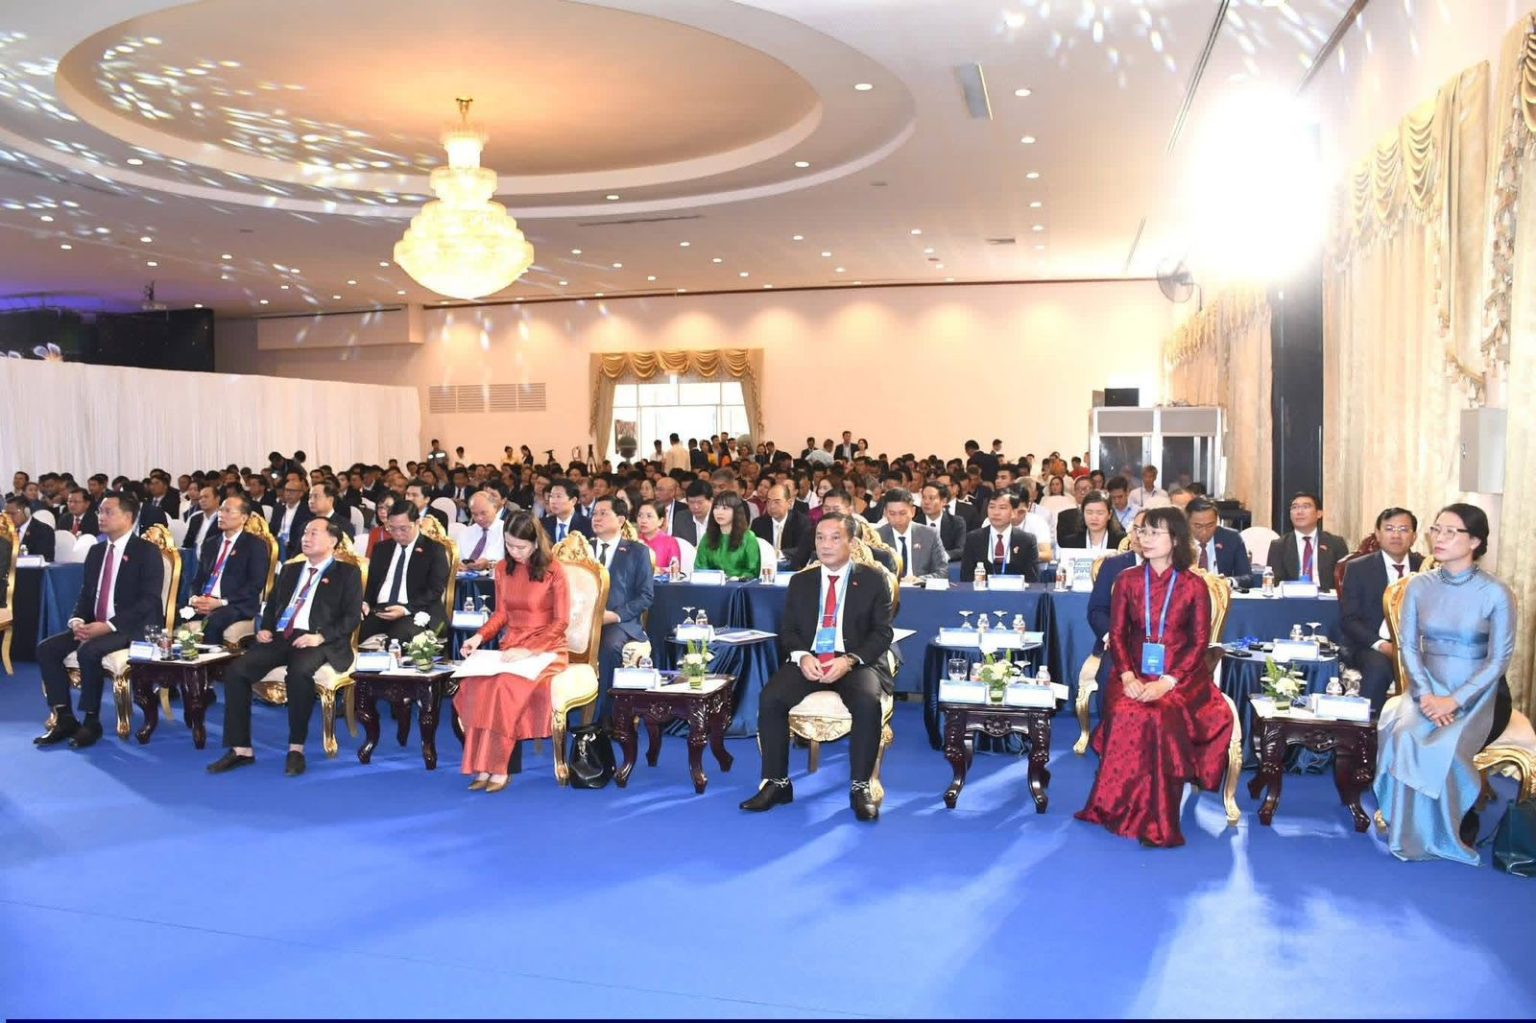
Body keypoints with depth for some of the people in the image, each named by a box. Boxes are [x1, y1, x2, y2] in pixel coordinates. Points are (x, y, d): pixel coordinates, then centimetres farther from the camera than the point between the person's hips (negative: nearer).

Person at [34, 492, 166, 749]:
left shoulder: (147, 552, -8)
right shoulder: (96, 551, 15)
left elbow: (149, 600, -17)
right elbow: (85, 594, 17)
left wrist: (109, 625, -24)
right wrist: (77, 620, -5)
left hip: (133, 628, -8)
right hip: (94, 626, 8)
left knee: (88, 651, -32)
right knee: (47, 648, -10)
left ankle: (91, 722, -16)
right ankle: (65, 719, -5)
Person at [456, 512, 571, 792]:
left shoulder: (554, 571, -7)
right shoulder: (503, 569, 10)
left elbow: (560, 621, -8)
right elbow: (501, 614, 16)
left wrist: (528, 651, -19)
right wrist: (480, 637, -3)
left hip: (545, 650, -5)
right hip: (511, 647, 5)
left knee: (506, 686, -33)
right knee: (475, 684, -26)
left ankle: (498, 768, -23)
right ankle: (483, 766, -23)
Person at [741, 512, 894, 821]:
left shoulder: (873, 580, 5)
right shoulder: (800, 581, 15)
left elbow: (882, 632, -1)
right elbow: (788, 630, 12)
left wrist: (849, 660, -18)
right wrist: (801, 656, -12)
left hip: (857, 662, -2)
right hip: (808, 660, 3)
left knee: (868, 702, -35)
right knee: (770, 697, -25)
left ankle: (860, 786, -18)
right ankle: (777, 783, -11)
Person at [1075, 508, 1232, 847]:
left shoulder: (1194, 586, 1)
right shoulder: (1128, 581, 8)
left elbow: (1199, 643, -3)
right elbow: (1117, 634, 5)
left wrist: (1167, 682, -17)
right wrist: (1128, 676, -13)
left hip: (1180, 677, -2)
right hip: (1136, 674, 2)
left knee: (1162, 717, -32)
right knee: (1125, 716, -29)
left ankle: (1157, 823, -22)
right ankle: (1119, 809, -15)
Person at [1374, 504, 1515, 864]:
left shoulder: (1495, 593, -9)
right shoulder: (1419, 586, 2)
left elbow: (1499, 659, -10)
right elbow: (1408, 645, 1)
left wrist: (1454, 701, -19)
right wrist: (1425, 695, -15)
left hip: (1476, 696, -3)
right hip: (1427, 689, 3)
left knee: (1443, 748, -29)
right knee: (1402, 735, -28)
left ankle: (1452, 832, -2)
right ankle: (1412, 832, -10)